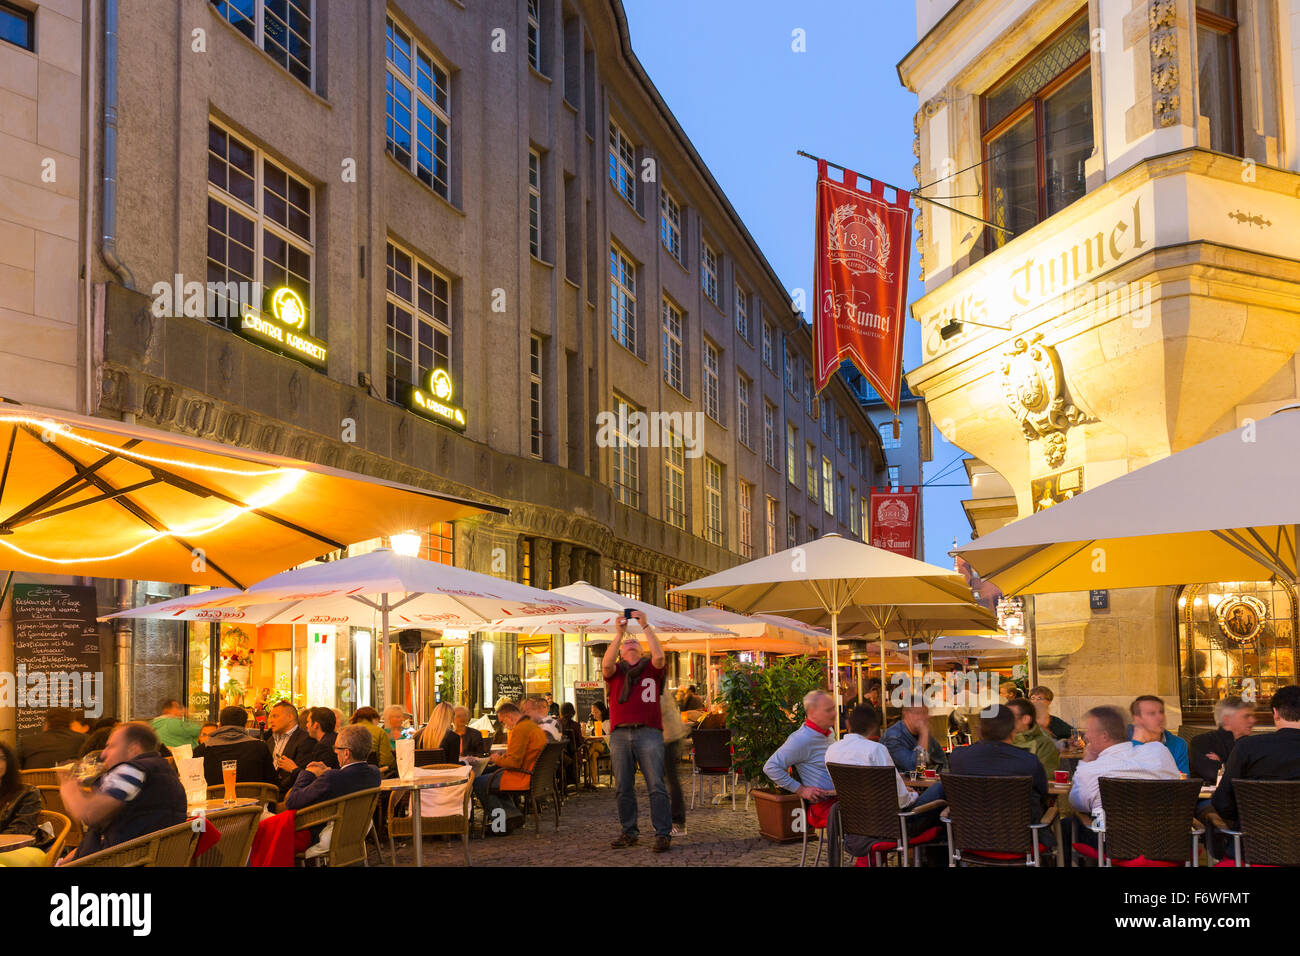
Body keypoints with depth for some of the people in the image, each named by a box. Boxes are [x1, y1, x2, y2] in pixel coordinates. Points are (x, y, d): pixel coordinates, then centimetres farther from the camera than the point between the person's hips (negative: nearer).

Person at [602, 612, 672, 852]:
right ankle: (629, 832, 15)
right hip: (620, 735, 2)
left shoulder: (651, 668, 14)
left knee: (656, 785, -8)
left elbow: (659, 656, -7)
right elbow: (606, 664, -7)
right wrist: (619, 633, -6)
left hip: (648, 733, -2)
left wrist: (646, 626, -4)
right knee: (623, 788, 5)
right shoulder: (615, 671, 16)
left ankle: (663, 834, -6)